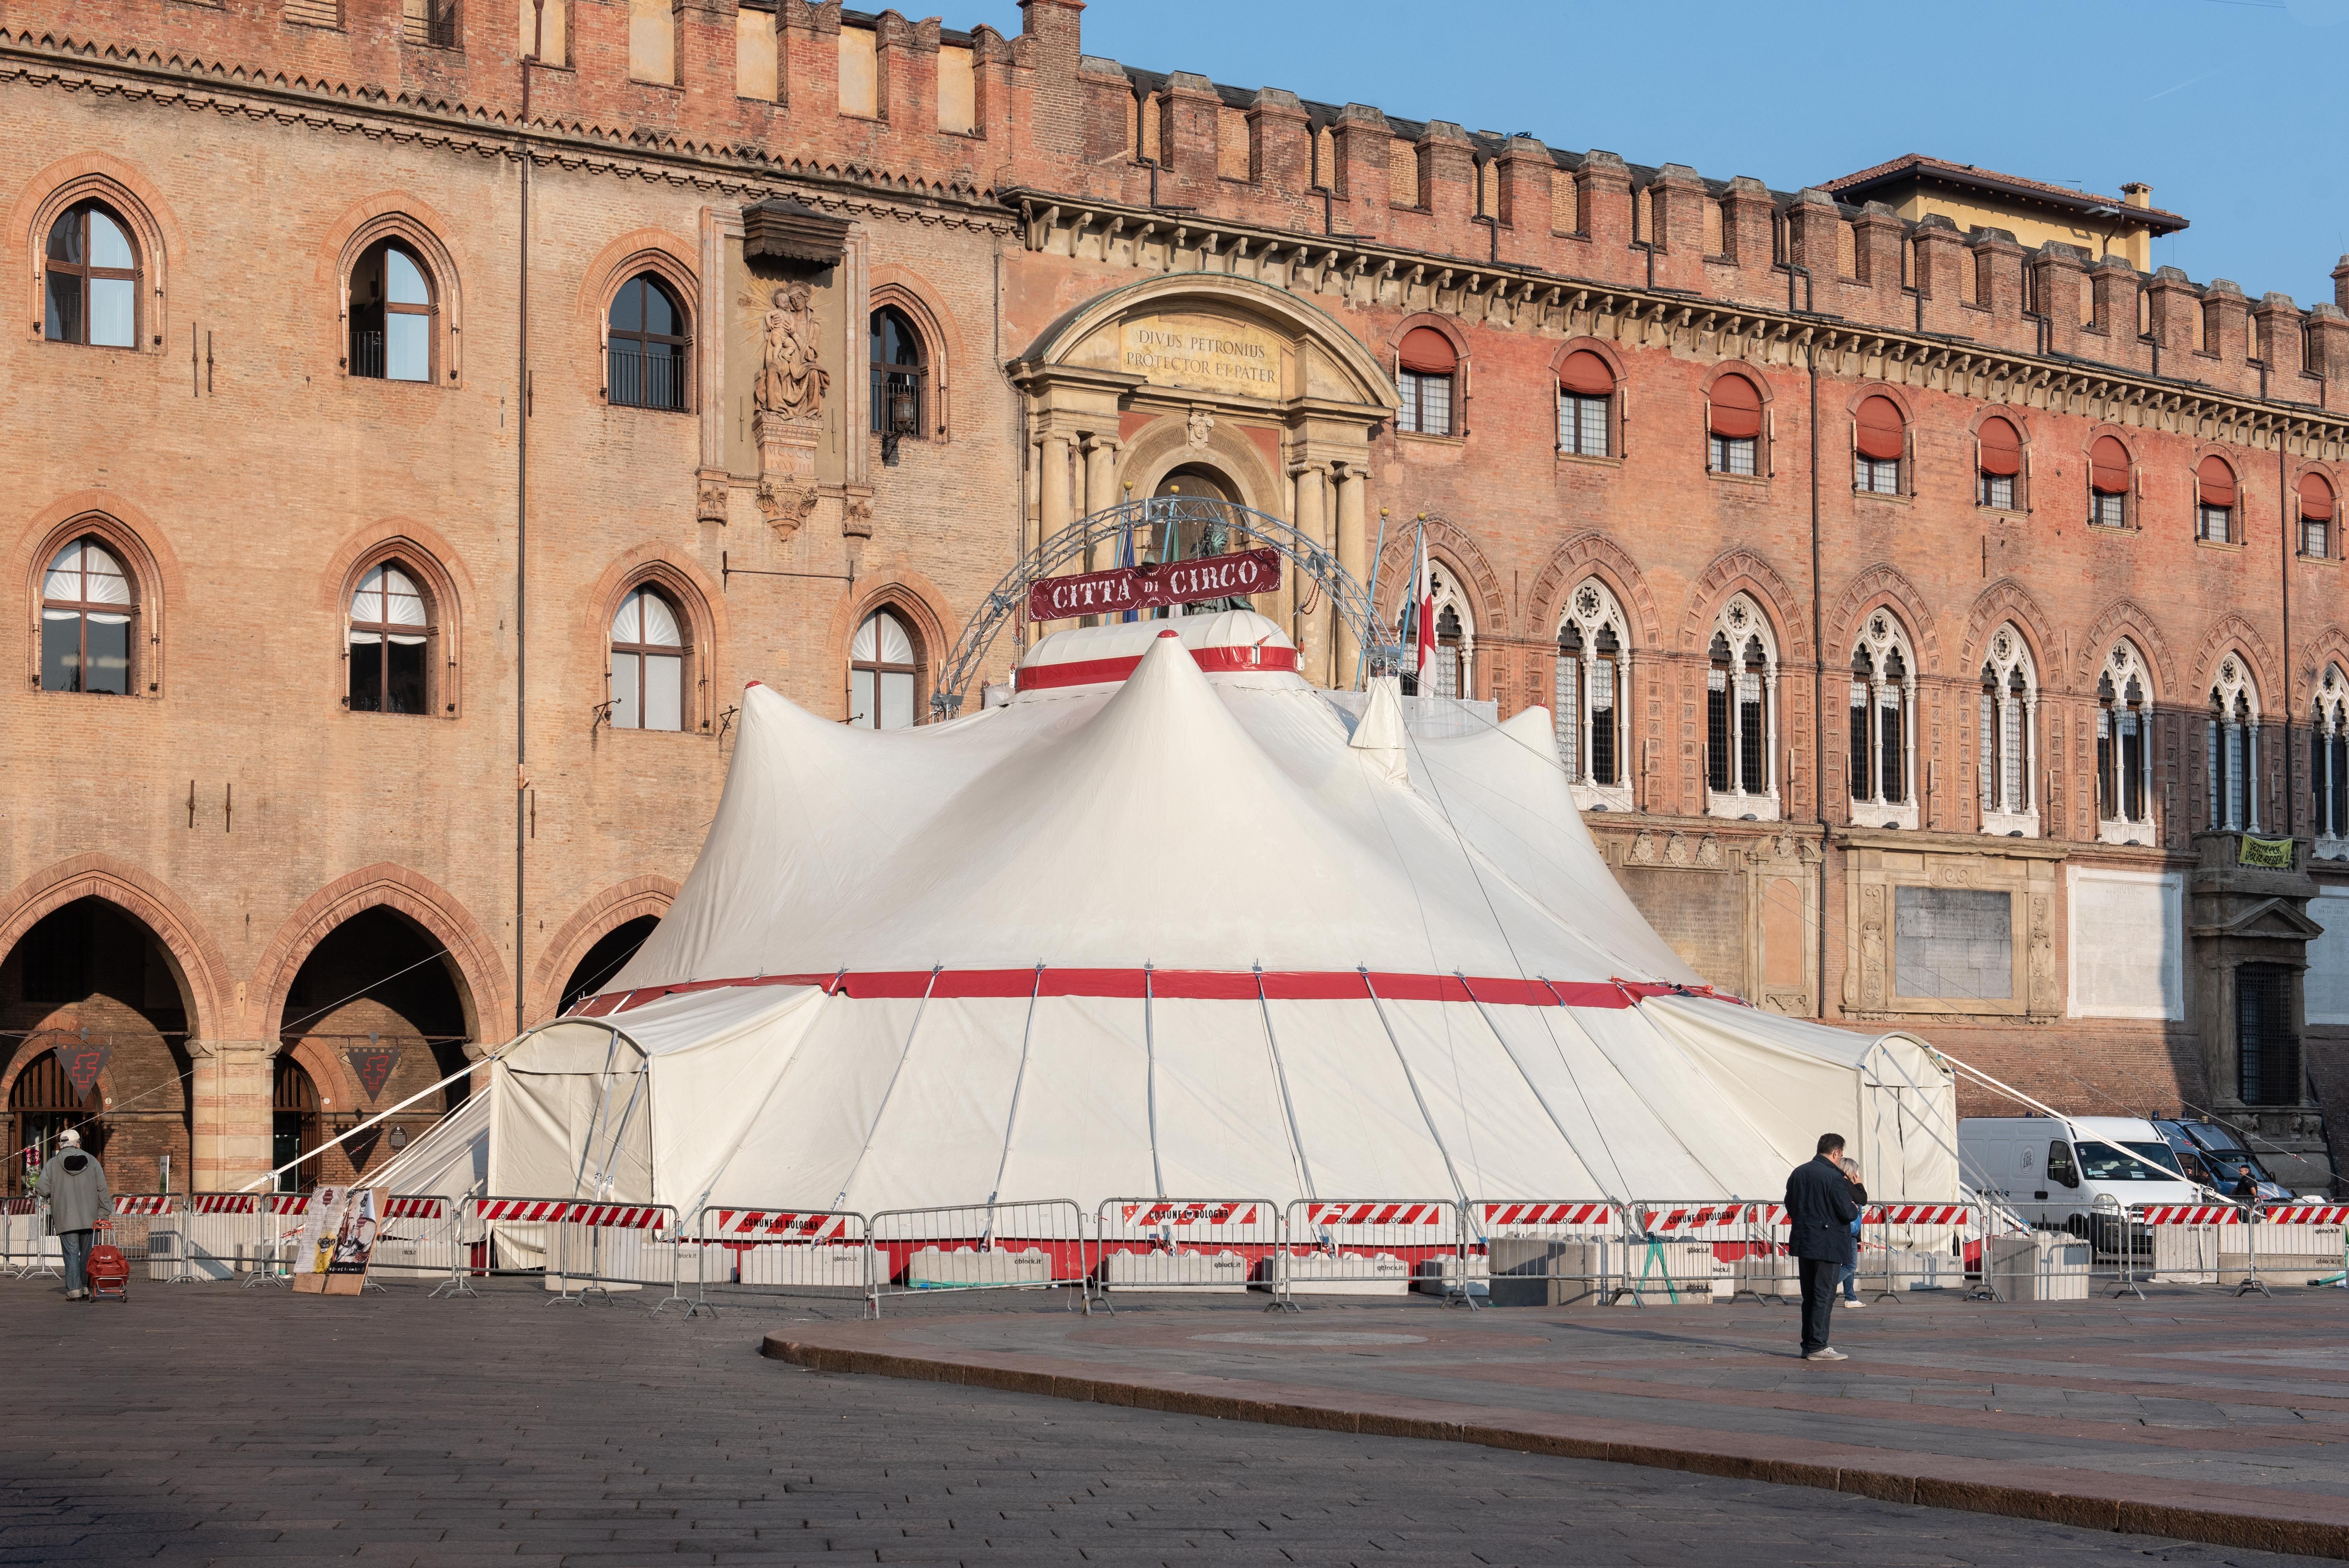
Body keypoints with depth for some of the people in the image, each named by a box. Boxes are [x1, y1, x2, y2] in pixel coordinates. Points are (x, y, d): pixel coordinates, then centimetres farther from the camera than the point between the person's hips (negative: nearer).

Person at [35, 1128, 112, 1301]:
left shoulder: (53, 1164, 0)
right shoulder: (92, 1162, 5)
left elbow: (42, 1189, -9)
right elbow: (102, 1190, 0)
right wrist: (105, 1214, 3)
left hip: (66, 1220, -1)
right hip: (90, 1218, 1)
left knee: (71, 1254, 0)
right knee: (88, 1254, 10)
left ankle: (74, 1290, -6)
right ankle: (87, 1288, 10)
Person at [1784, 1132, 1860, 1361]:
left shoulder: (1798, 1173, 8)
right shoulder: (1834, 1177, -16)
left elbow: (1790, 1207, 14)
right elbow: (1847, 1212, -17)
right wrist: (1855, 1209, 4)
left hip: (1803, 1243, 7)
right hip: (1828, 1245, -7)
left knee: (1809, 1297, 13)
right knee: (1824, 1296, -3)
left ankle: (1808, 1345, 17)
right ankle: (1817, 1347, -3)